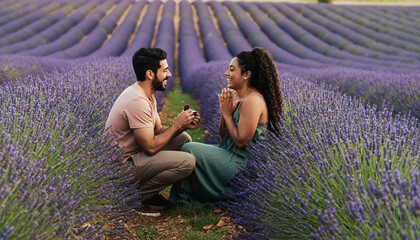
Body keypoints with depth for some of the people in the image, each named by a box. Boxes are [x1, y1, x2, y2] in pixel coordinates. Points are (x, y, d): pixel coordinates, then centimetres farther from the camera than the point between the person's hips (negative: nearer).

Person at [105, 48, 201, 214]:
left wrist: (184, 125, -5)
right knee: (187, 162, -22)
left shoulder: (146, 95, 8)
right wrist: (177, 124, -14)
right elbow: (150, 147, -24)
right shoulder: (137, 101, -25)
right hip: (123, 165, -10)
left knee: (183, 139, 13)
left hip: (131, 154, 10)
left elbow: (158, 130, 13)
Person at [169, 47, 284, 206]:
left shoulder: (253, 101, -21)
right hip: (231, 154, 10)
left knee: (188, 150, -11)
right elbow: (223, 135, 12)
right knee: (190, 147, 11)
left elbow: (241, 141, -22)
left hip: (243, 164, -10)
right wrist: (225, 111, -5)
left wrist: (227, 114, -13)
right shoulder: (237, 96, 8)